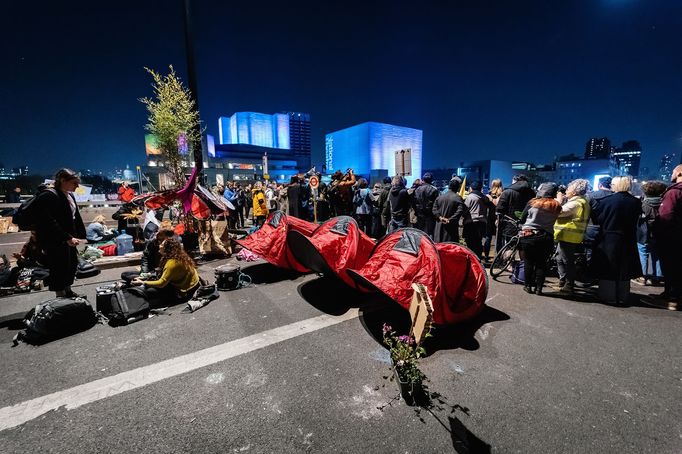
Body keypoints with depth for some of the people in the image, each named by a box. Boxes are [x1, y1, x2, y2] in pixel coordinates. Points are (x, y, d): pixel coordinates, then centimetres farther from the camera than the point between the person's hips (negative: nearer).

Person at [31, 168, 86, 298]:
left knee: (73, 263, 20)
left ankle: (67, 291, 37)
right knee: (60, 268, -2)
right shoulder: (48, 196, -17)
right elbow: (50, 223, -24)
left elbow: (76, 217, 15)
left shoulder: (70, 196, 9)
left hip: (69, 238, 9)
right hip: (55, 242, -9)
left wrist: (81, 234, 10)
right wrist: (68, 238, -28)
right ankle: (61, 296, 12)